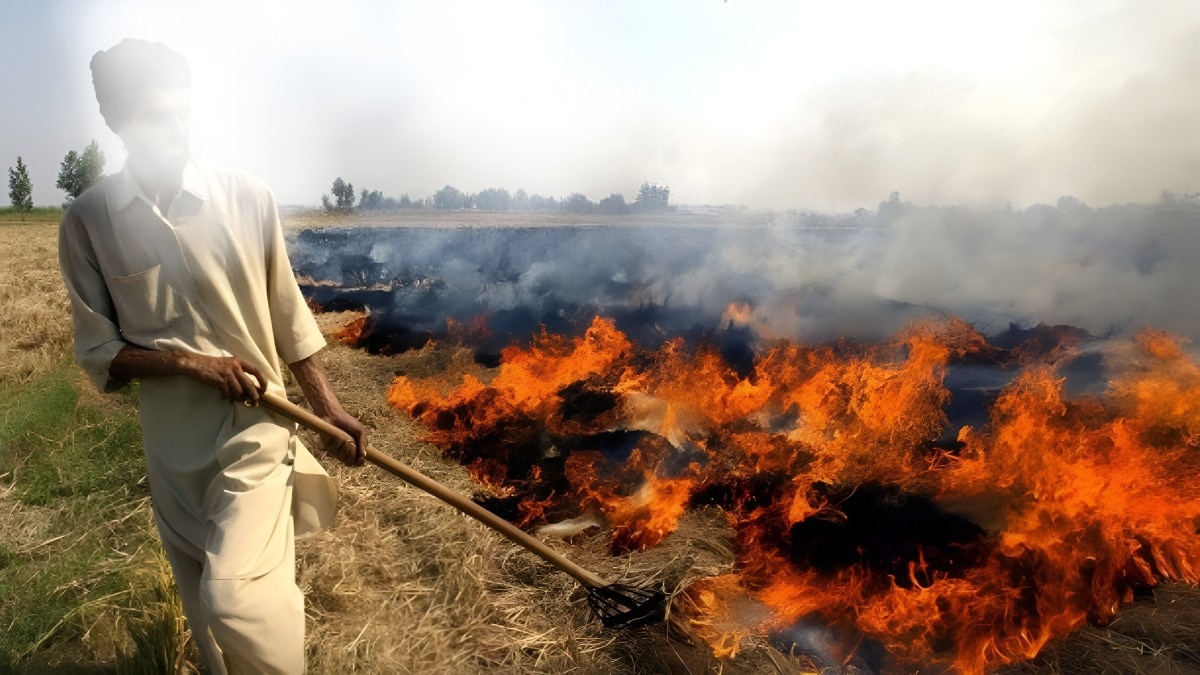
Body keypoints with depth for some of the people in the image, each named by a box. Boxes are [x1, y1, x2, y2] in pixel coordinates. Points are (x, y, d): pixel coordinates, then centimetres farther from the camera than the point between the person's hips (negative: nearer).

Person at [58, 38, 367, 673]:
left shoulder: (247, 197, -7)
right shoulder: (87, 221, -5)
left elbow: (287, 314, 1)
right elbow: (98, 351, -1)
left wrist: (328, 408, 0)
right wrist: (190, 362, -18)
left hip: (257, 430, -2)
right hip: (173, 448, 2)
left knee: (233, 595, -18)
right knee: (207, 613, 17)